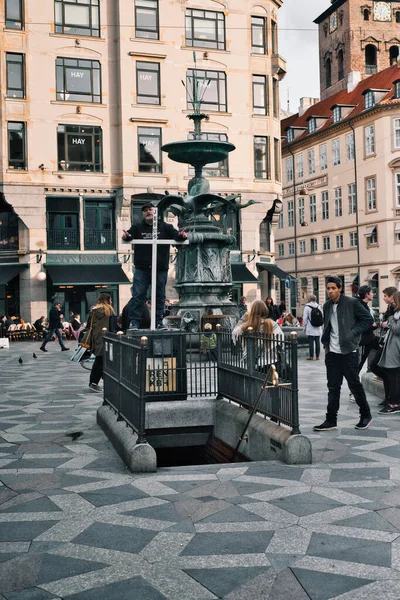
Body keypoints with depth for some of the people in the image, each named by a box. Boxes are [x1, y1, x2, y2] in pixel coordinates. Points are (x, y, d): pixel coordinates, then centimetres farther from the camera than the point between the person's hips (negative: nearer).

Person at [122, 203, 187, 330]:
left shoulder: (165, 227, 9)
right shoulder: (138, 228, 10)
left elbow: (175, 235, -3)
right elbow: (130, 235, -6)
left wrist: (182, 235, -27)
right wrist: (126, 236, -31)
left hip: (160, 269, 1)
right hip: (142, 269, -1)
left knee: (159, 297, 8)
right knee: (138, 295, -3)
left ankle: (159, 323, 17)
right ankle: (134, 322, 2)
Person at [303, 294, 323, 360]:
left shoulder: (307, 307, -8)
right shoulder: (319, 307, 6)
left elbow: (305, 318, -7)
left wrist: (304, 327, 3)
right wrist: (321, 327, 17)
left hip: (310, 329, -4)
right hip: (318, 329, 4)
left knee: (311, 343, 0)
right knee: (317, 342, 7)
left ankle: (311, 356, 3)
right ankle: (317, 356, 10)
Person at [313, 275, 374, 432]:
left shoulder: (351, 303, -9)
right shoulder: (327, 306, 9)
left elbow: (368, 319, -8)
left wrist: (352, 333, -13)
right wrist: (326, 344, 9)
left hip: (348, 351, -5)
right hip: (332, 352, 5)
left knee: (355, 385, 4)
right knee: (333, 387, 7)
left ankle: (366, 415, 23)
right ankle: (331, 420, 12)